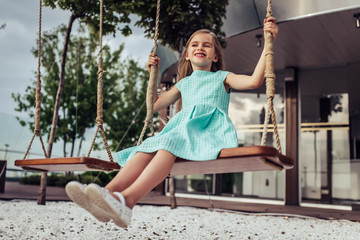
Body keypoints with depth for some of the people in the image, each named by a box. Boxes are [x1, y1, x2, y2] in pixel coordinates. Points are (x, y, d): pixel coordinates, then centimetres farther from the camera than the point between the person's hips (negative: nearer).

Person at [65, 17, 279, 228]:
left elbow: (254, 81, 3)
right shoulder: (183, 84, 34)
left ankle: (128, 198, -57)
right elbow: (154, 106, 39)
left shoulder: (221, 78, 21)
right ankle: (110, 191, -51)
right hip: (181, 129, 5)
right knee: (148, 147, -29)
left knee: (170, 142, -37)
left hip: (210, 131, -5)